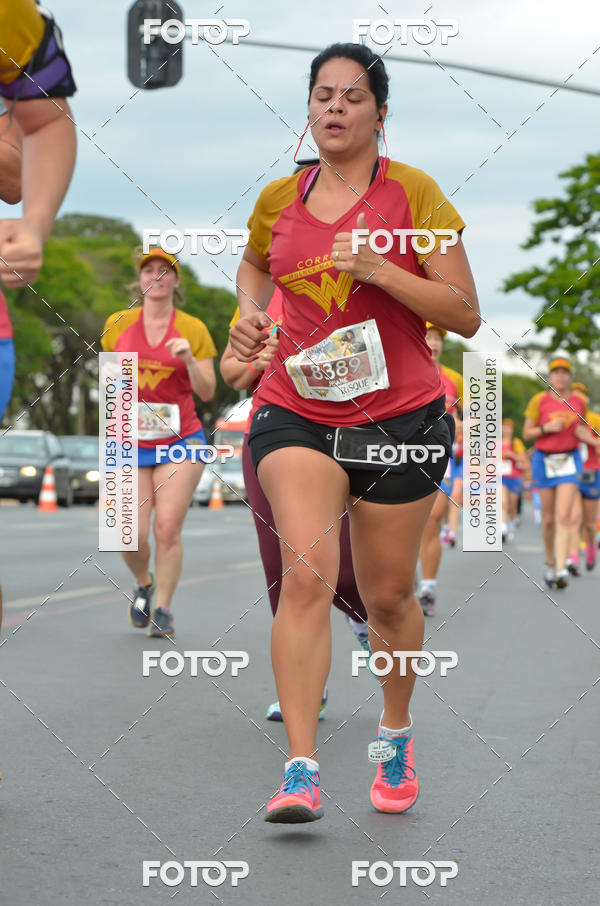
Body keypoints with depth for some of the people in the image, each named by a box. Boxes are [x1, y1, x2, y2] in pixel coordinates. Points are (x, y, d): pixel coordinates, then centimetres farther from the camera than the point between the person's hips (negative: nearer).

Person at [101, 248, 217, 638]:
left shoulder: (193, 329, 1)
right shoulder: (118, 324, 6)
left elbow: (207, 392, 2)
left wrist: (190, 360, -15)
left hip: (180, 441, -1)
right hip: (131, 443, 1)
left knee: (168, 528, -11)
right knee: (132, 536, -6)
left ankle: (163, 608, 5)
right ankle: (144, 584, 27)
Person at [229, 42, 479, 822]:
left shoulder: (414, 191, -3)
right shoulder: (278, 200, 6)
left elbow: (466, 316, -6)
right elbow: (254, 265, 30)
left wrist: (380, 269, -17)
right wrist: (251, 314, 10)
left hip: (401, 417, -1)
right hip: (296, 412, 1)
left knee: (388, 595, 9)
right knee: (307, 576, -18)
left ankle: (396, 735, 35)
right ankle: (301, 770, -18)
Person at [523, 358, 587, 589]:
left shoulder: (579, 402, 6)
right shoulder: (539, 400, -2)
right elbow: (527, 433, 1)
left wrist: (581, 434, -2)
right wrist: (547, 427, -15)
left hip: (570, 459, 0)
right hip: (544, 459, 0)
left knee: (563, 517, -13)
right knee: (548, 518, 7)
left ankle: (561, 569, -19)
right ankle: (549, 562, 28)